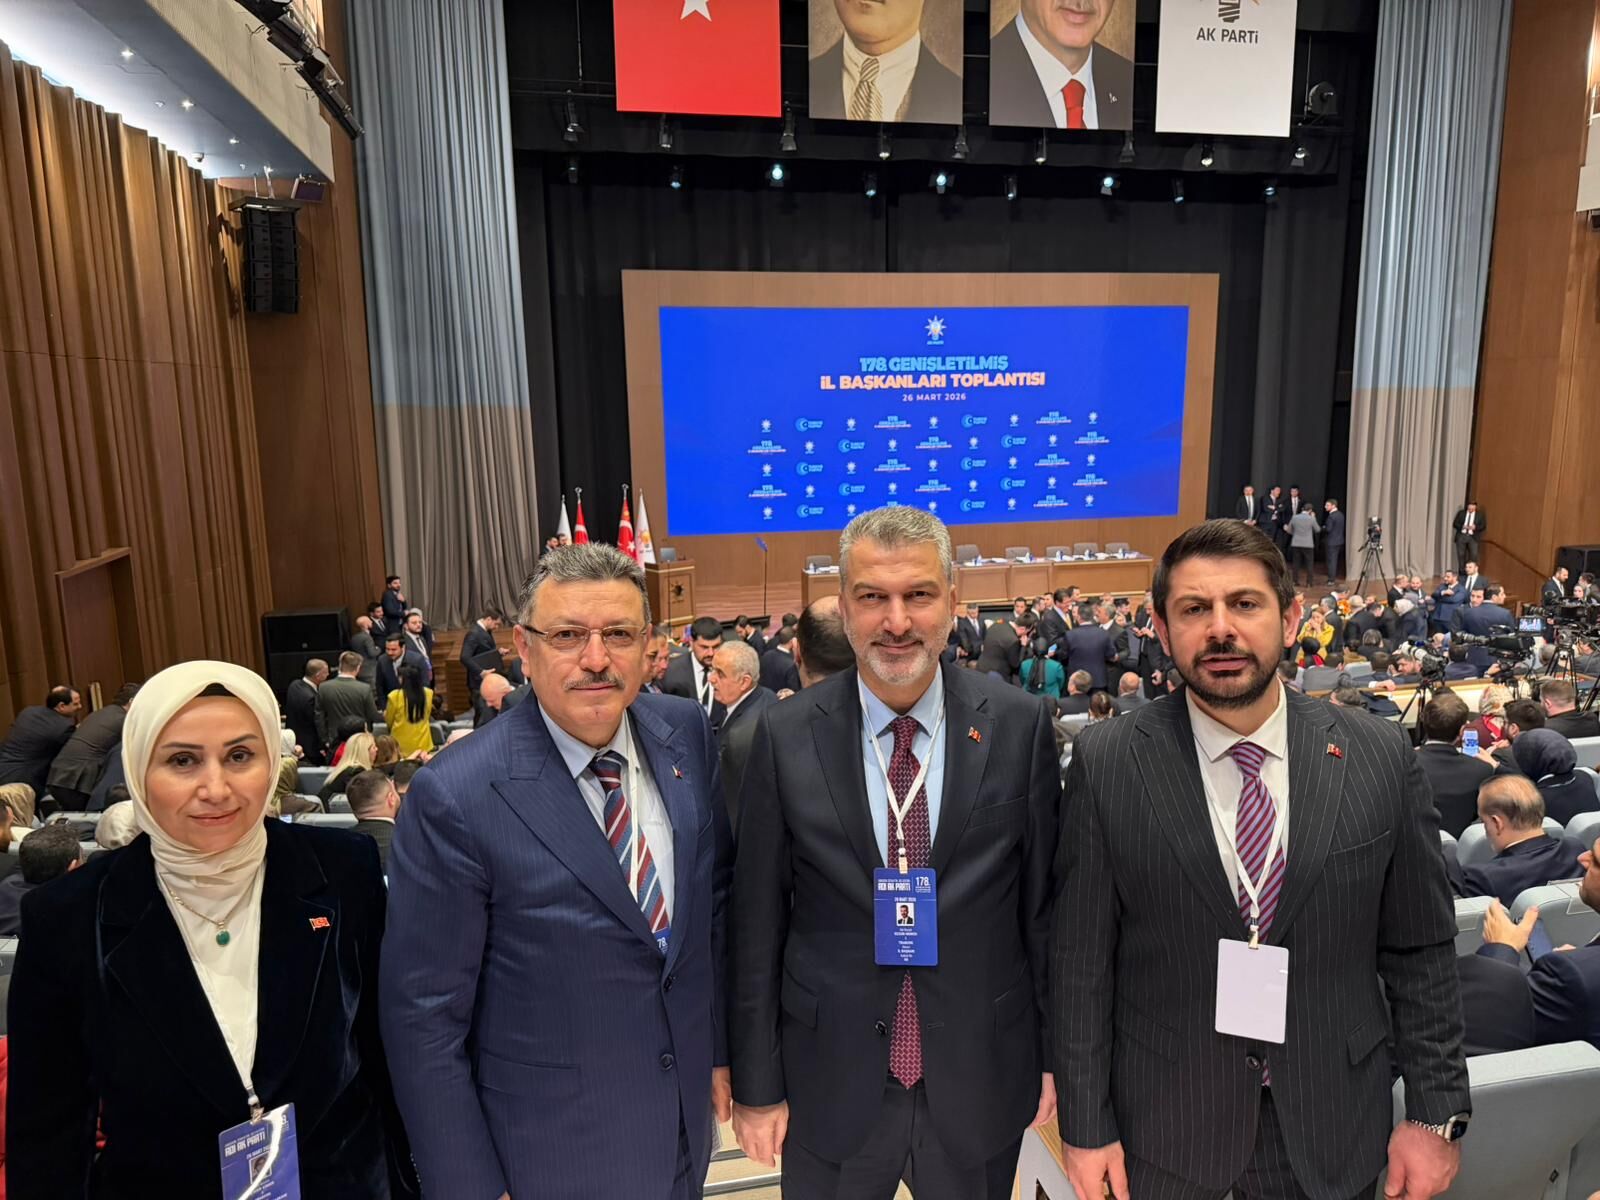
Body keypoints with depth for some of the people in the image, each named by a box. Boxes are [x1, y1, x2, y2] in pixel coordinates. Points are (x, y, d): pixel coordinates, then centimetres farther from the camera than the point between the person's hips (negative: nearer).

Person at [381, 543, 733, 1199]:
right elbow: (424, 1015, -16)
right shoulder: (454, 798, -23)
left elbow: (715, 893, 3)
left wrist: (721, 1046, 6)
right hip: (551, 1146, -4)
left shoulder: (687, 733, -9)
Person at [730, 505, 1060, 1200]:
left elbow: (1044, 902, -1)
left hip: (981, 1081, 1)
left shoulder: (1019, 726, -9)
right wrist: (755, 1085, -1)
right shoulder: (786, 737, -11)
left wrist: (1054, 1053, 5)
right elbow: (757, 924, -5)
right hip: (829, 1087, 0)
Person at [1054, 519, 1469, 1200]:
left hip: (1331, 1124, 2)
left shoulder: (1378, 757, -8)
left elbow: (1419, 951, 0)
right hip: (1161, 1122, -1)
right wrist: (1086, 1126, -6)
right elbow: (1081, 960, -9)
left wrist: (1436, 1115, 1)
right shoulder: (1107, 765, -14)